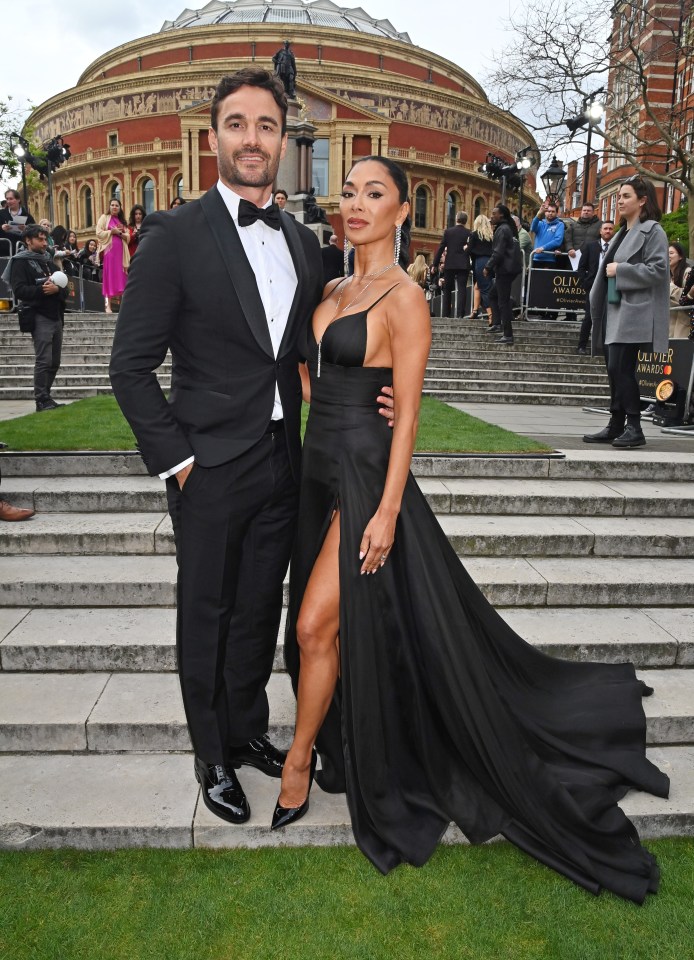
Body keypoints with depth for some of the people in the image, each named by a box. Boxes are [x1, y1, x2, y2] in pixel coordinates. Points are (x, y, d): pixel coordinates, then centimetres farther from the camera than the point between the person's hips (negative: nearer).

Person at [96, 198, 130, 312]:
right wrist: (112, 231, -12)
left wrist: (120, 233, -6)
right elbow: (99, 233, -5)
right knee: (109, 276, -8)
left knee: (120, 276, 1)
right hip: (109, 250, -4)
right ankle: (107, 305, -9)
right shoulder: (104, 217, 5)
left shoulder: (122, 221, 18)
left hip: (121, 251, 5)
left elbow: (128, 237, 12)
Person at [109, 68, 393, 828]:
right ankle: (212, 756, 30)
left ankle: (248, 731, 39)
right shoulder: (174, 235, -9)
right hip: (210, 468, -5)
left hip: (282, 462, 5)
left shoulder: (304, 243, 9)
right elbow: (130, 364, -9)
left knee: (259, 610, 18)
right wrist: (174, 460, -12)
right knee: (206, 615, 10)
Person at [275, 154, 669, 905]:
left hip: (364, 474, -8)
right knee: (334, 625, 16)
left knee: (316, 625, -6)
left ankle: (299, 763, 16)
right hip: (320, 466, 8)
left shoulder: (403, 299, -10)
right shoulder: (334, 292, 13)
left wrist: (388, 510, -19)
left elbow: (406, 413, -15)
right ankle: (346, 753, 36)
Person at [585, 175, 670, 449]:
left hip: (633, 314, -9)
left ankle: (634, 428, -4)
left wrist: (620, 270, -15)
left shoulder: (653, 231, -6)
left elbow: (658, 270, -16)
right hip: (614, 311, 9)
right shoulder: (623, 232, 20)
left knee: (620, 369, -13)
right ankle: (616, 427, 15)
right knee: (615, 371, 9)